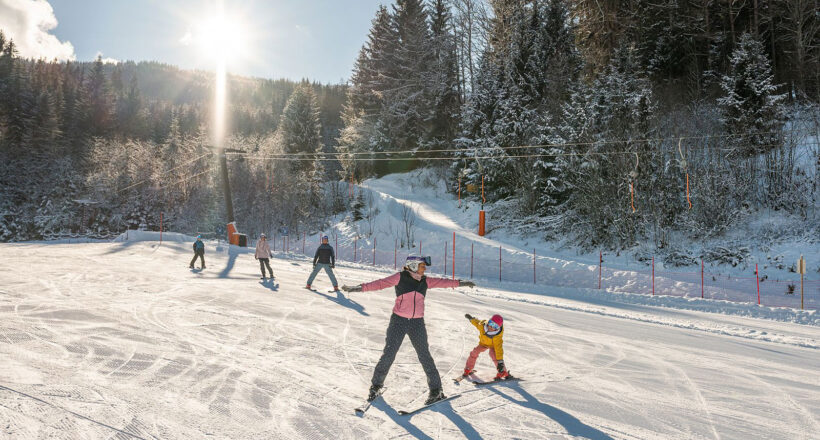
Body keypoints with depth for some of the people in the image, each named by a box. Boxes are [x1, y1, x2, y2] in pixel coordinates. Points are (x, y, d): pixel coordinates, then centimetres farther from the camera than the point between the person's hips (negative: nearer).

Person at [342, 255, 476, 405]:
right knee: (389, 353, -1)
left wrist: (459, 283, 22)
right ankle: (376, 384, 17)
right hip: (399, 321, -3)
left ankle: (436, 390, 11)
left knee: (424, 355, 3)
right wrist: (360, 288, -20)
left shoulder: (425, 281, 10)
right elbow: (380, 283, -11)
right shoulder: (400, 277, -4)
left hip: (417, 323, 3)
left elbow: (442, 282, 20)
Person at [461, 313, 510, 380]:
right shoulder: (482, 325, -31)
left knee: (493, 354, -29)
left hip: (493, 345, -4)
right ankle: (468, 369, 11)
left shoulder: (497, 336, -39)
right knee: (475, 352, -9)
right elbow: (476, 322, -8)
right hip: (483, 343, 4)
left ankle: (503, 373, -18)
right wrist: (471, 318, 11)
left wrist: (500, 362, -44)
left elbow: (499, 348, -41)